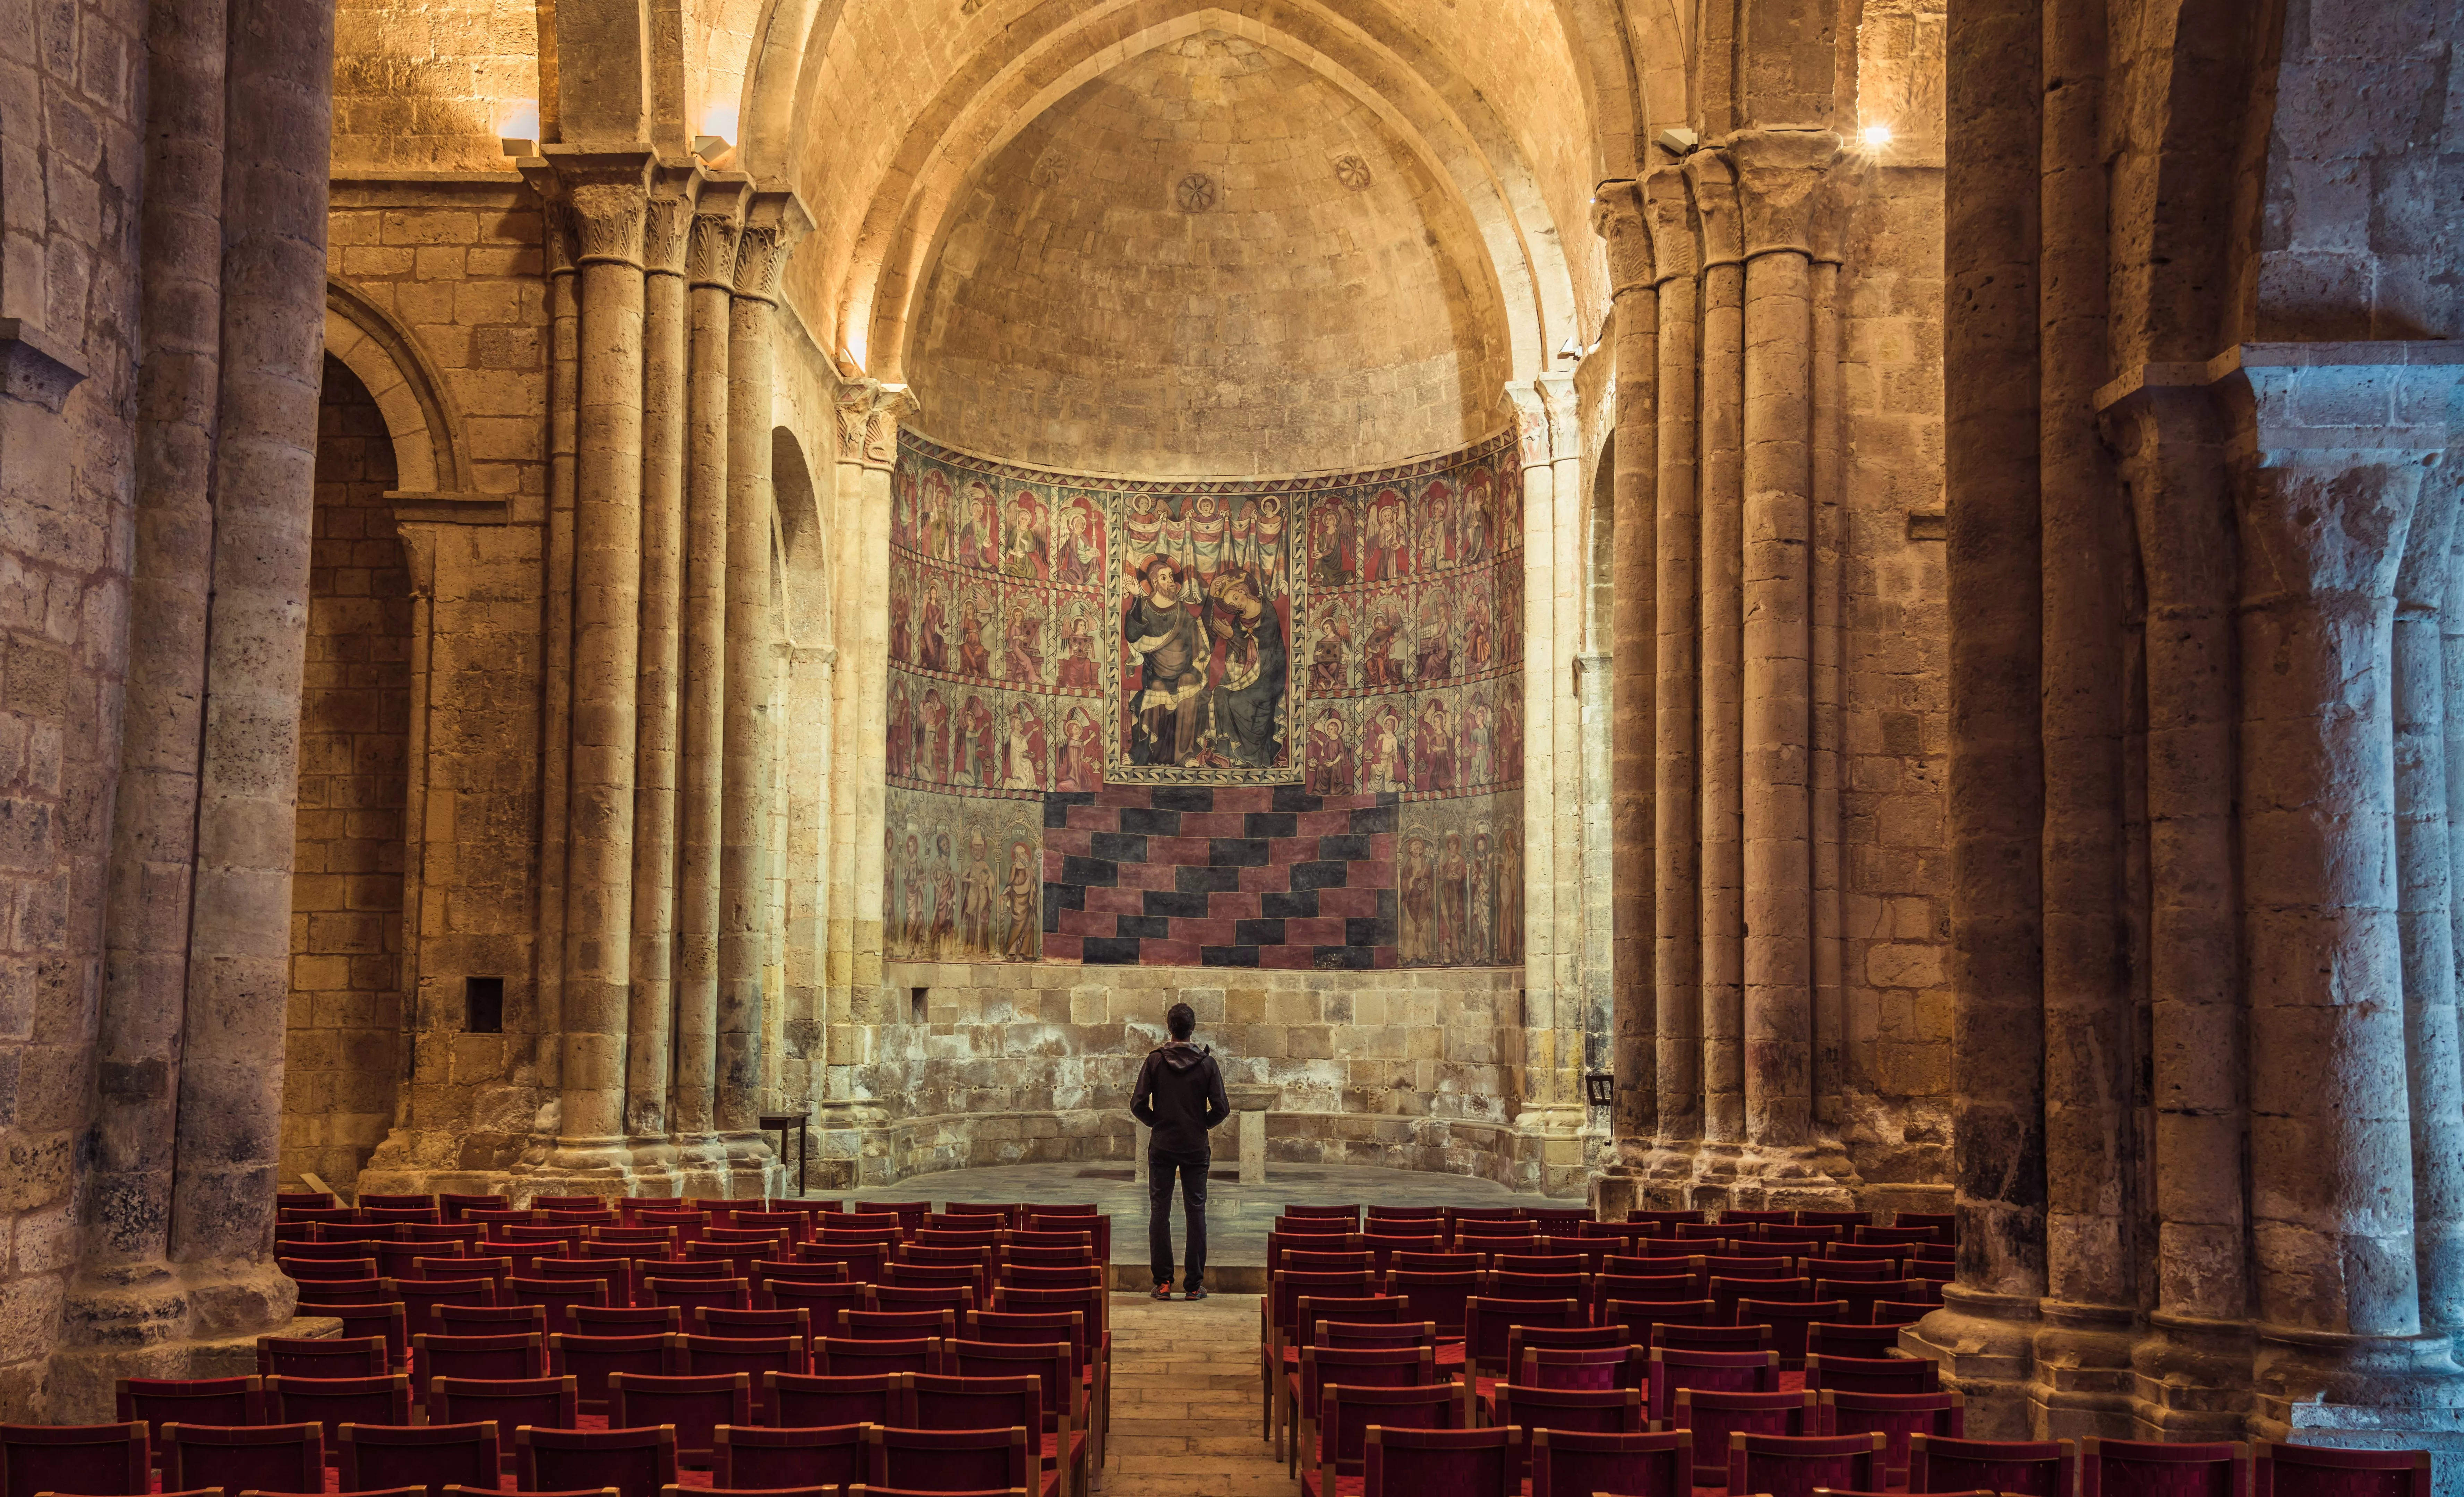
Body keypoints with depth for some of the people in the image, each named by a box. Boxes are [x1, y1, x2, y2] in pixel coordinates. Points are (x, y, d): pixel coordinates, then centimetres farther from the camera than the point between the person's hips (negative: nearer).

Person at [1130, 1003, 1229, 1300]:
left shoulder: (1155, 1060, -5)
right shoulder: (1207, 1063, -5)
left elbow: (1138, 1105, -8)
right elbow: (1222, 1108, -7)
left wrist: (1157, 1123, 9)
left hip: (1162, 1148, 0)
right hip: (1195, 1149, 0)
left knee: (1160, 1213, 5)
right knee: (1196, 1213, 5)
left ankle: (1163, 1282, 3)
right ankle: (1195, 1284, 5)